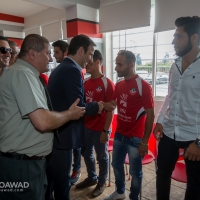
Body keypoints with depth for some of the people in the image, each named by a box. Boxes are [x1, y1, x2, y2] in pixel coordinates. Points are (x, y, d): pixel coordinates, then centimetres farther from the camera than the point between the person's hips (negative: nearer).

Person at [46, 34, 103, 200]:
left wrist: (89, 104, 6)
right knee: (61, 181, 10)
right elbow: (77, 108, -25)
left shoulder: (60, 68, 11)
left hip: (52, 132, 10)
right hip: (61, 134, -10)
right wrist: (96, 106, -7)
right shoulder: (72, 70, -20)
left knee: (50, 179, 25)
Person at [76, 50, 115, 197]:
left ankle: (102, 182, 34)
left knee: (102, 156, 12)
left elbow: (110, 110, -13)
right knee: (87, 153, 19)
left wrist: (105, 130, -15)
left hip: (100, 128, -6)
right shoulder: (86, 82, 6)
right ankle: (92, 178, 42)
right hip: (86, 126, 6)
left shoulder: (107, 84, -13)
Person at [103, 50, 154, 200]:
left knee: (135, 171, 10)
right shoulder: (119, 85, 6)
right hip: (119, 134, 7)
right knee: (117, 164, 20)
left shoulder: (143, 86, -15)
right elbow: (111, 106, 11)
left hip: (135, 137, -6)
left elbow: (150, 115, -14)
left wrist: (145, 141, -15)